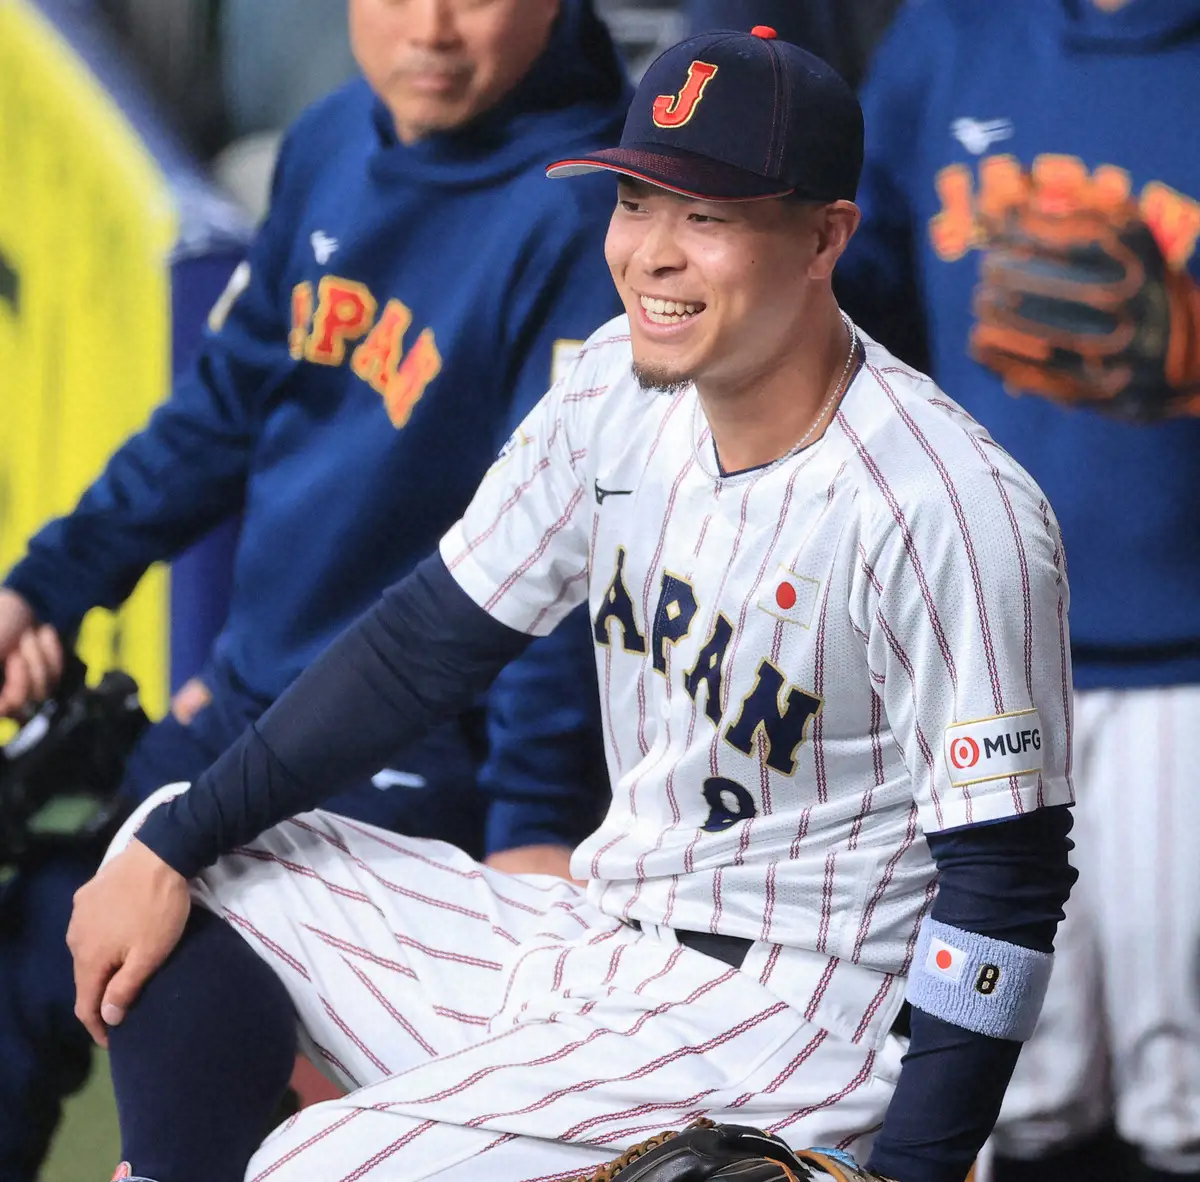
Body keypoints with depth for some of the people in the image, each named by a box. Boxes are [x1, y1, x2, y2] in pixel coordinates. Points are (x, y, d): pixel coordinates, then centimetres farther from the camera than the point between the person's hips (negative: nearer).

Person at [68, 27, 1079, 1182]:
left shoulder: (950, 512, -22)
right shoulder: (622, 384, 0)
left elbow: (1004, 882, -19)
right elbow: (429, 640, 9)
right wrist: (172, 848, 3)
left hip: (780, 1028, -8)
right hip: (589, 950, 8)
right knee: (184, 860, 10)